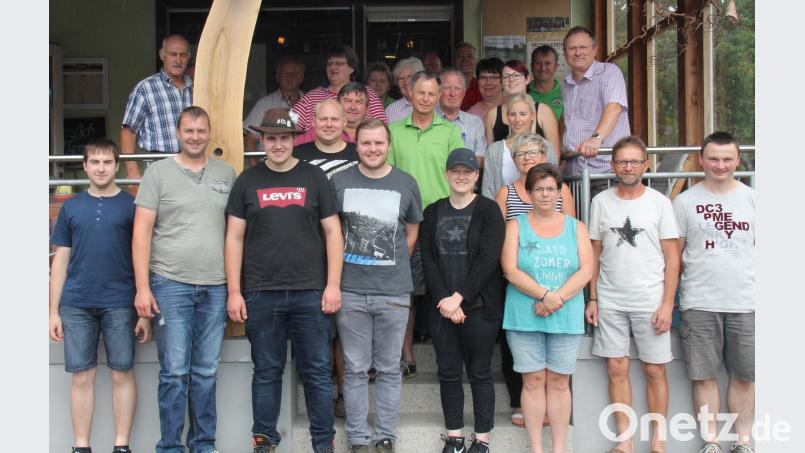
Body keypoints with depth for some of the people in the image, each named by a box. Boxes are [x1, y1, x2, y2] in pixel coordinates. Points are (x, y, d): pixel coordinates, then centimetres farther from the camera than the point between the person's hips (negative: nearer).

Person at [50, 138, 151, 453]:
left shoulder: (131, 205, 3)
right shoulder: (71, 207, 10)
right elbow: (61, 260, 11)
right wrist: (54, 311, 6)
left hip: (119, 305, -2)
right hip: (76, 305, 2)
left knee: (122, 374, 4)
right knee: (82, 376, 5)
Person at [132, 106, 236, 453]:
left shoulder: (226, 173, 10)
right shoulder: (158, 172, 3)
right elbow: (142, 232, -2)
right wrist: (143, 287, -9)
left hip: (215, 287, 3)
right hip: (171, 284, -2)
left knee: (206, 372, 9)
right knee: (174, 372, -1)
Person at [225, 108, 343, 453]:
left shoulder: (314, 178, 6)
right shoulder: (247, 181, 7)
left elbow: (332, 232, 5)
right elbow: (235, 238, 6)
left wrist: (333, 285, -3)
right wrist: (234, 292, -1)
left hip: (310, 292, 0)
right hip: (261, 294, 1)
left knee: (317, 372, 4)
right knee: (266, 371, 8)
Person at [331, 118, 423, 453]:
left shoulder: (406, 184, 3)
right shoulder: (339, 181, 3)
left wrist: (393, 267, 8)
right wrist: (336, 278, 7)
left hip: (394, 291, 0)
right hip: (350, 291, 0)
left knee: (389, 369, 8)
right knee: (355, 369, 7)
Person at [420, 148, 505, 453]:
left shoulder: (489, 210, -1)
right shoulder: (433, 212, 10)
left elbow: (488, 260, -10)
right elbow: (428, 258, 2)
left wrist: (459, 297, -15)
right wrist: (443, 300, -10)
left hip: (479, 306, -3)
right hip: (442, 307, 3)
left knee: (480, 373, 4)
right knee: (448, 372, 8)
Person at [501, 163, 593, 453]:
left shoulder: (576, 227, 10)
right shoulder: (516, 226, 5)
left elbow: (585, 271, -1)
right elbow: (511, 270, -6)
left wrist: (557, 299, -15)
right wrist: (544, 295, -18)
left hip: (566, 318, 1)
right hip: (524, 317, -1)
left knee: (559, 382, 4)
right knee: (533, 381, 2)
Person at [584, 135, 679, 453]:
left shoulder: (659, 202, 0)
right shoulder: (601, 202, 6)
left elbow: (672, 257, -1)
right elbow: (595, 254, 10)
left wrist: (667, 304, -8)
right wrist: (592, 299, 4)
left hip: (650, 301, -2)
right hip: (609, 301, 2)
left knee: (654, 370, 3)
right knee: (617, 369, 4)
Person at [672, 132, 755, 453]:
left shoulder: (752, 199, 8)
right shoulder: (685, 201, 4)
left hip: (745, 303, 1)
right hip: (699, 304, -1)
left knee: (743, 376, 7)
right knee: (704, 375, 4)